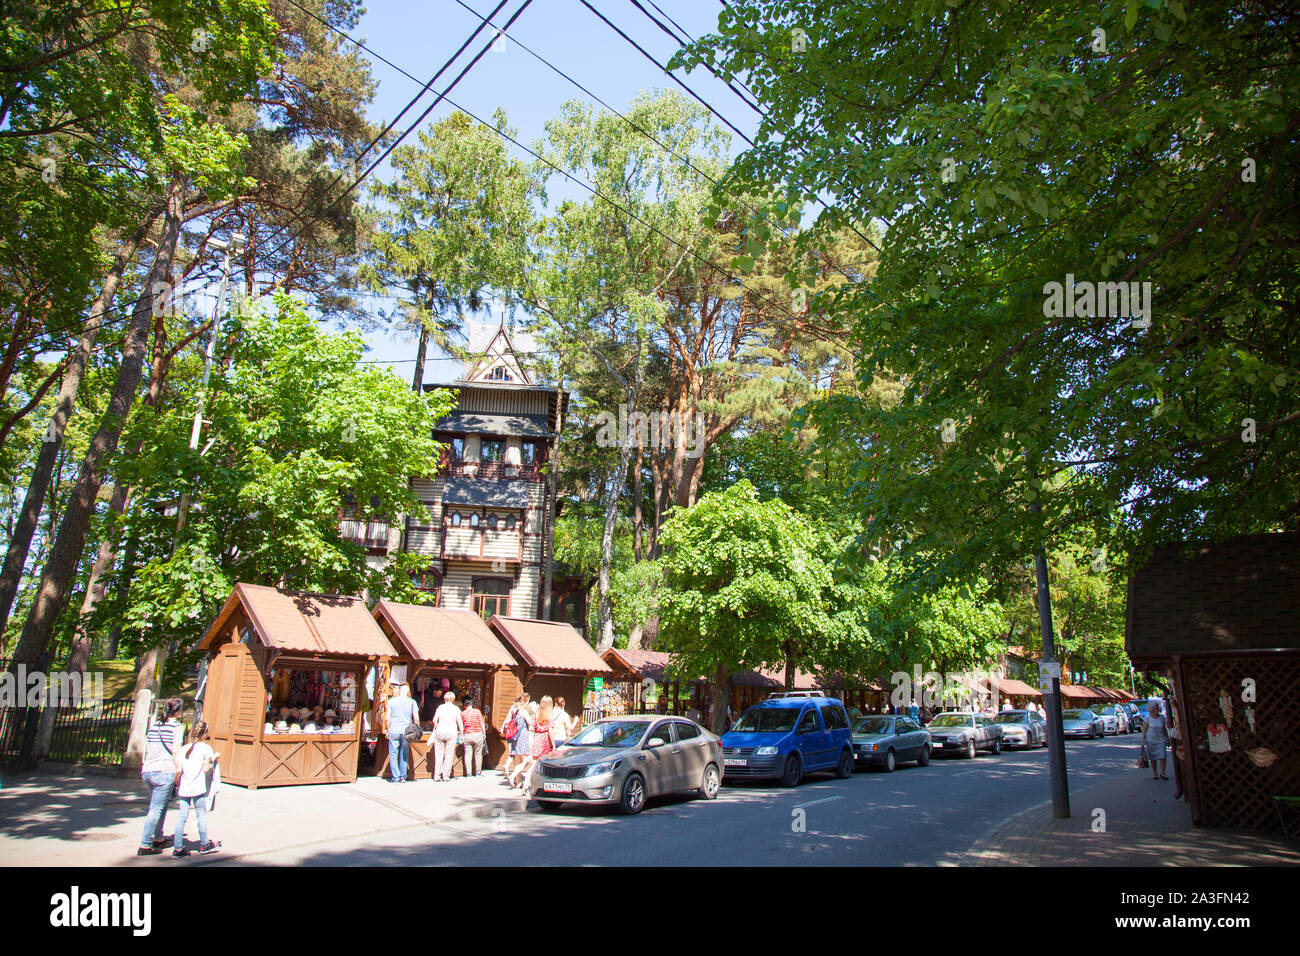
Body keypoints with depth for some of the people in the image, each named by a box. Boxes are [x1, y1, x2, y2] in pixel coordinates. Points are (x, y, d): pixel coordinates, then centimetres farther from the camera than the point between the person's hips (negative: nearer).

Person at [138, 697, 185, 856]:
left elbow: (146, 749, 15)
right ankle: (144, 846, -1)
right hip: (164, 771, -7)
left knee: (163, 803, 21)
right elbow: (176, 751, -12)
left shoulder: (154, 725, 14)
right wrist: (178, 773, -6)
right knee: (156, 809, -1)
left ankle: (158, 839, 30)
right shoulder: (177, 727, -6)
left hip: (147, 770, 7)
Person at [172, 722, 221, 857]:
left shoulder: (184, 749, 9)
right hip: (197, 788, -4)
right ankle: (204, 845, 18)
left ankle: (177, 847, 3)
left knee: (182, 816, 5)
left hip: (183, 788, 4)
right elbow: (205, 769, -4)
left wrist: (177, 784, 16)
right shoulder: (206, 748, -3)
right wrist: (214, 759, 10)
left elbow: (179, 770, 3)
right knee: (201, 815, 7)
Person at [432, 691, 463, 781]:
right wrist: (461, 734, 5)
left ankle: (437, 776, 6)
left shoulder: (440, 707, 6)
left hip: (440, 731, 2)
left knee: (438, 754, 7)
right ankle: (446, 776, 2)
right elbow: (460, 722, -1)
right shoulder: (456, 708, 2)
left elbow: (434, 720, 3)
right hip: (451, 732, -2)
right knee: (449, 755, 4)